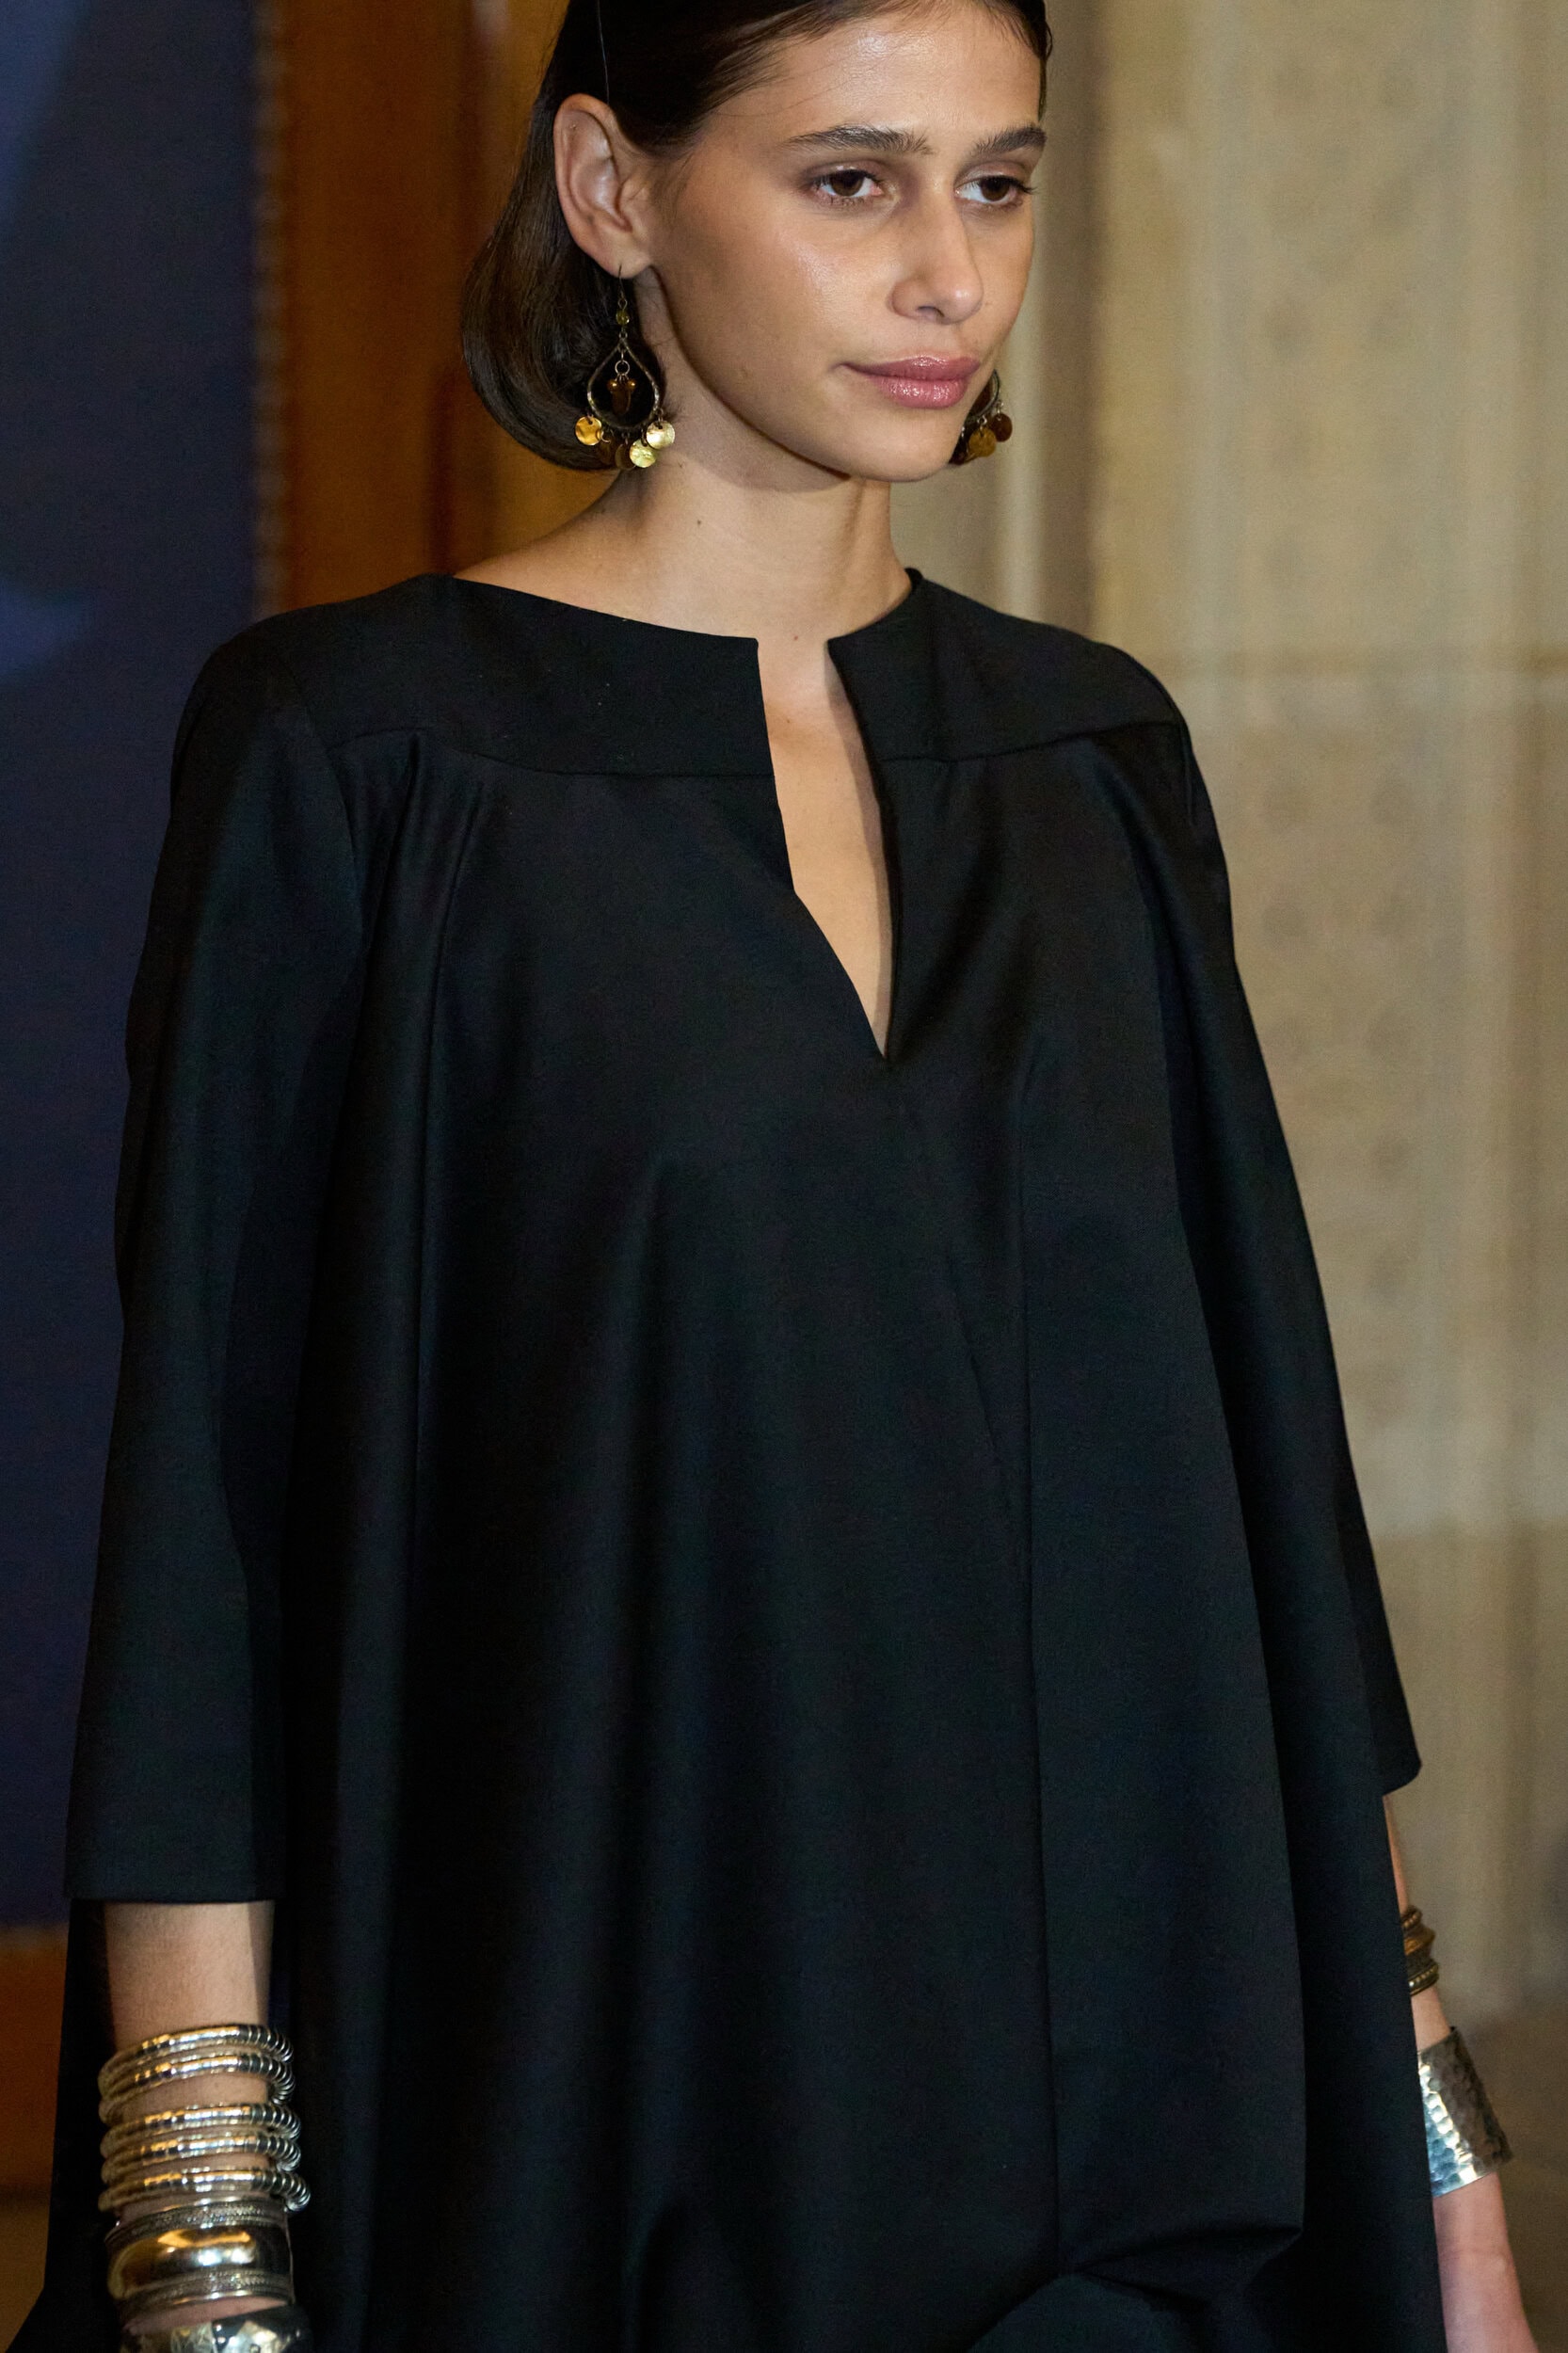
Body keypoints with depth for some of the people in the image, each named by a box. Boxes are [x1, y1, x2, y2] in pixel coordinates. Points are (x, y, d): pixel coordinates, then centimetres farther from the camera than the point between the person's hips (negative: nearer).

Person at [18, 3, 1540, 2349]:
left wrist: (1423, 2131, 6)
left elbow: (1251, 1459, 10)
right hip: (588, 2140, -4)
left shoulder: (1096, 757, 8)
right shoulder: (364, 746, -6)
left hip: (1125, 2146, 5)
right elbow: (206, 1525, -9)